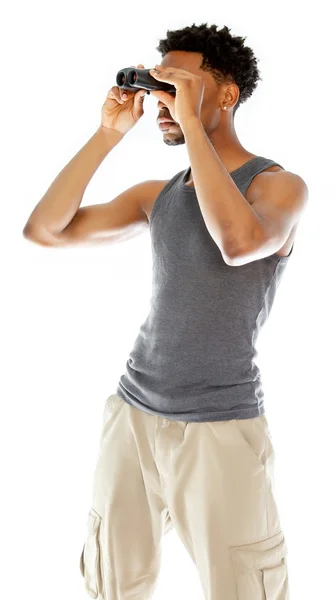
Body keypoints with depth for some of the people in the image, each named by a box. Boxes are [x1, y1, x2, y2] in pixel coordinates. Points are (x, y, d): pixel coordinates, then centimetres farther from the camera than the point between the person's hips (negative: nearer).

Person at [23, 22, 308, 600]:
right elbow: (45, 230, 1)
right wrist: (108, 134, -3)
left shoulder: (278, 183, -7)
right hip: (131, 410, 6)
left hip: (220, 427, -5)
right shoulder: (156, 195, 9)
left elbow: (240, 242, -31)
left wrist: (192, 124, -22)